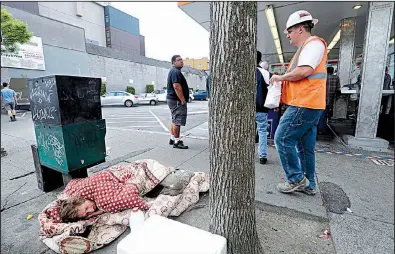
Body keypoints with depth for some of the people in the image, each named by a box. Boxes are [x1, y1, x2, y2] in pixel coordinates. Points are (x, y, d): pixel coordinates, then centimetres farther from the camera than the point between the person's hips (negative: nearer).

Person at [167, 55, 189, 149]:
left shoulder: (174, 71, 20)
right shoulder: (176, 72, -15)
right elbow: (177, 87, -25)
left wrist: (182, 99, 20)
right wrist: (183, 100, -22)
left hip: (173, 99, 11)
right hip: (177, 100, -11)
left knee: (174, 120, 16)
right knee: (177, 121, -8)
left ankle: (172, 139, 24)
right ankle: (177, 142, -3)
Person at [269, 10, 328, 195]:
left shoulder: (313, 43, -5)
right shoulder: (306, 48, 26)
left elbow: (304, 71, -21)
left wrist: (280, 77, -8)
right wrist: (283, 80, 12)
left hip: (304, 104, -10)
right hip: (307, 105, 10)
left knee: (282, 139, -9)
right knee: (305, 147, 12)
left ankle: (296, 179, 3)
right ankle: (308, 185, 21)